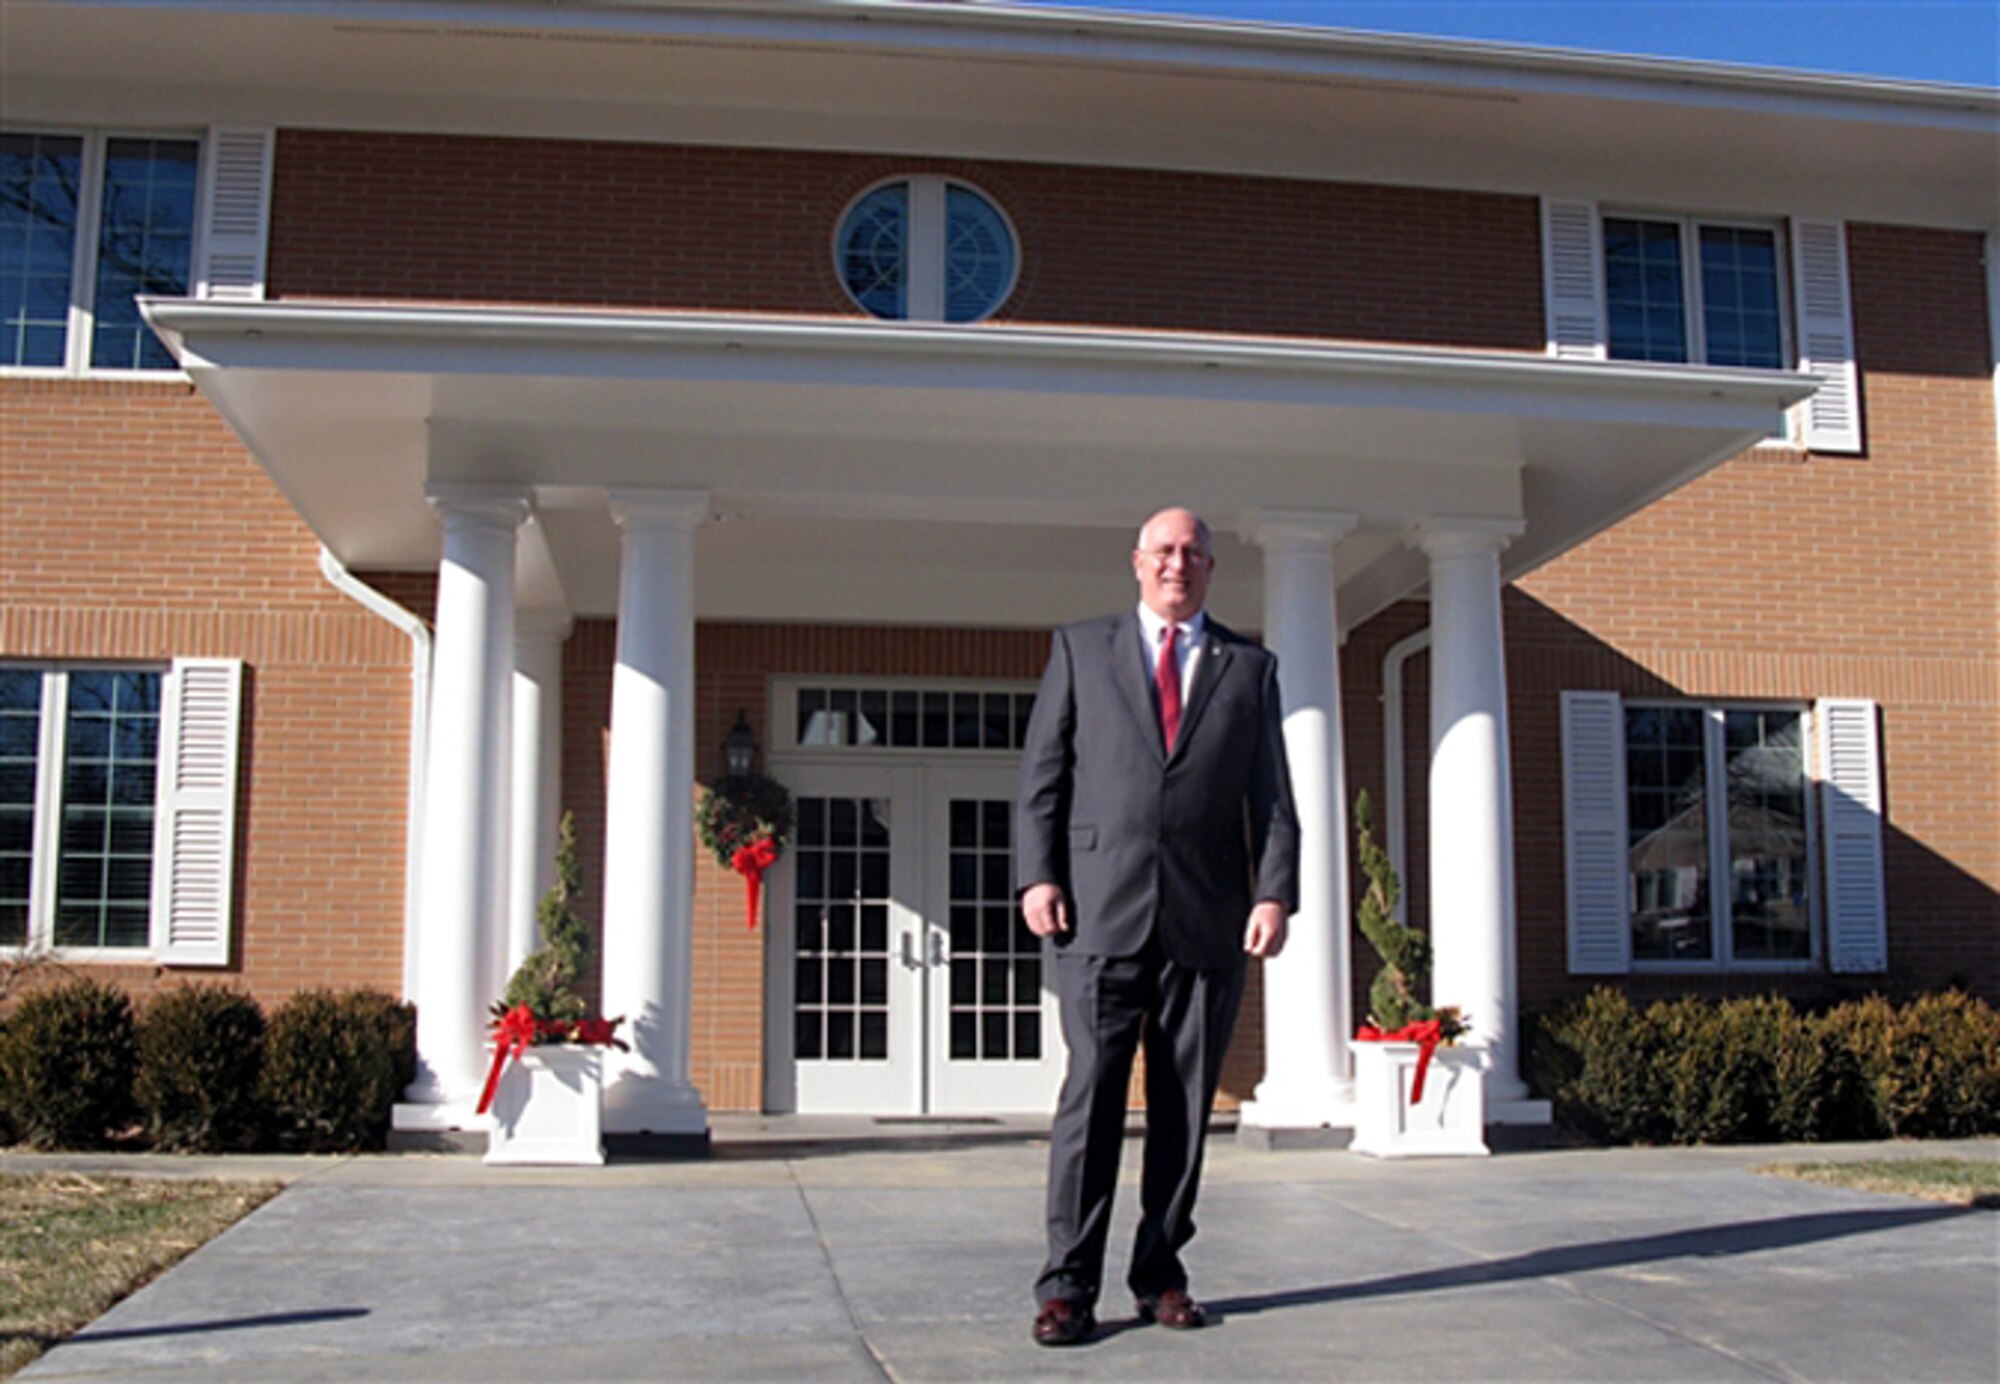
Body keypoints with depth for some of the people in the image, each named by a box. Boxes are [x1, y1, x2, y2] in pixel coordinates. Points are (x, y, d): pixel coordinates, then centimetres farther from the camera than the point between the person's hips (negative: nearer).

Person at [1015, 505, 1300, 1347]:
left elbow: (1271, 796, 8)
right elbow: (1042, 773, 8)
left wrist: (1275, 893, -5)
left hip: (1208, 919, 2)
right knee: (1091, 1095, -4)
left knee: (1184, 1104, 6)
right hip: (1104, 908, -1)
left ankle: (1161, 1274, 17)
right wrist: (1037, 875, -4)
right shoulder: (1081, 650, 12)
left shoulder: (1250, 669, 14)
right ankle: (1067, 1284, 2)